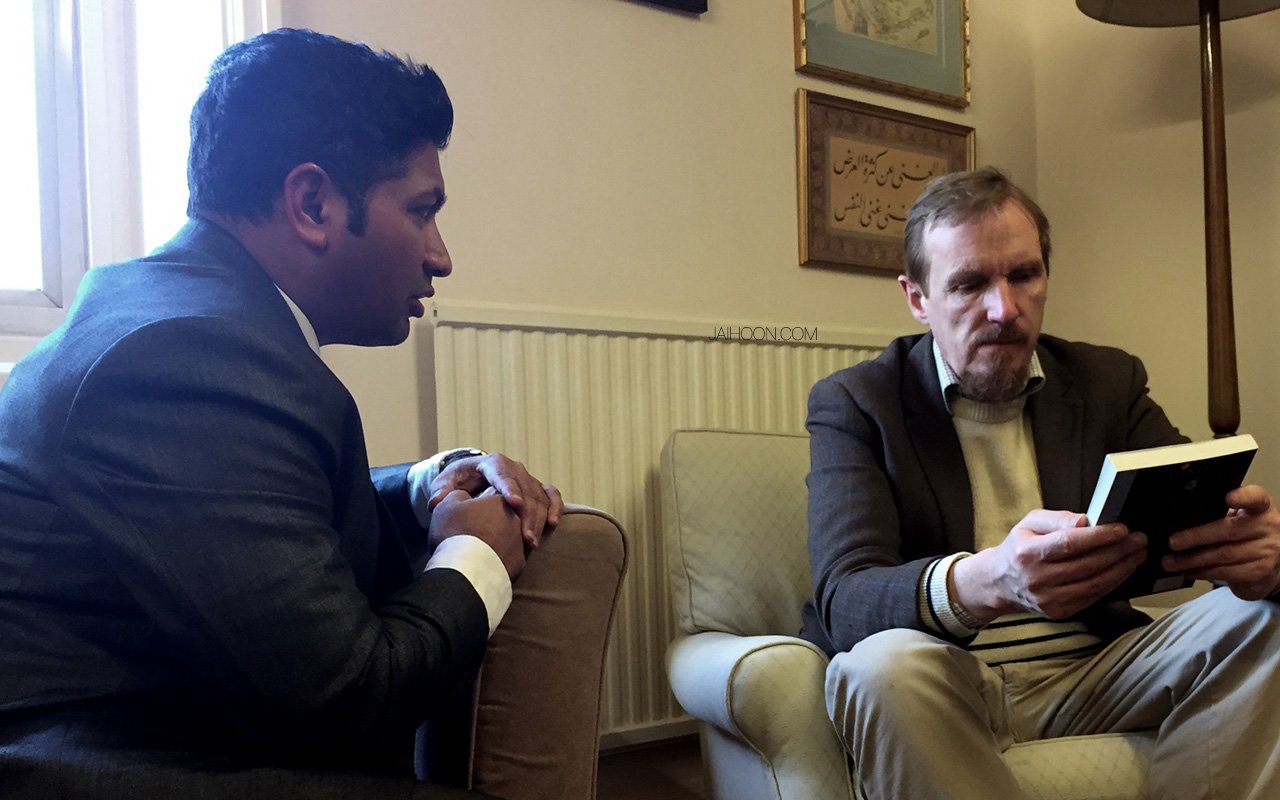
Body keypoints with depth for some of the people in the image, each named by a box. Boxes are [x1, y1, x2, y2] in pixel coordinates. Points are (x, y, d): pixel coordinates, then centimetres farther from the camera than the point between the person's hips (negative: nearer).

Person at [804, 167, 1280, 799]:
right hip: (946, 690, -3)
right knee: (884, 661, -35)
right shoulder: (852, 404, -3)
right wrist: (987, 582, -39)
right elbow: (842, 601, -17)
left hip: (1090, 673, 4)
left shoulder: (1110, 382, 10)